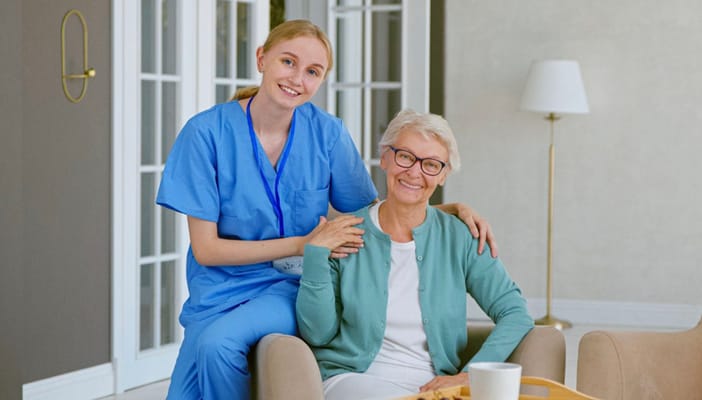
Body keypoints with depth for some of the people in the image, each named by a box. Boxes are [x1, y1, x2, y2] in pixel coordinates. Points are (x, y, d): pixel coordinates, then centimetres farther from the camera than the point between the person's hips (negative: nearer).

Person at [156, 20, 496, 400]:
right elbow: (205, 248, -10)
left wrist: (454, 208, -9)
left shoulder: (327, 132, -2)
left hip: (295, 287, 0)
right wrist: (300, 245, -18)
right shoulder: (207, 132, -9)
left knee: (218, 342, -29)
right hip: (222, 291, 0)